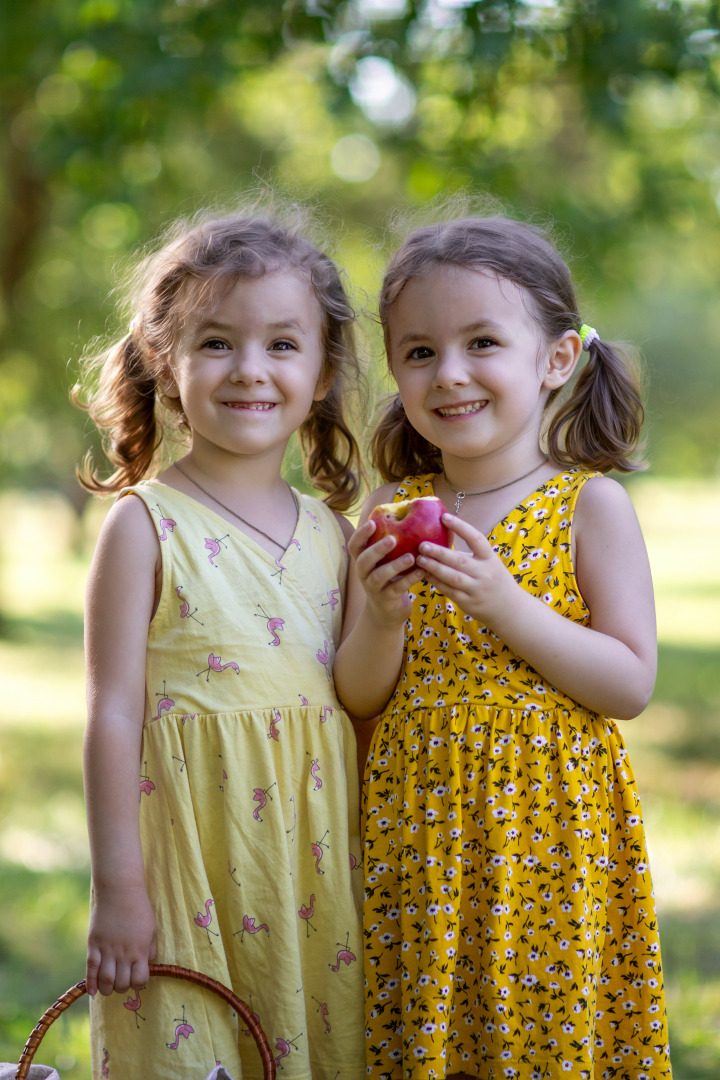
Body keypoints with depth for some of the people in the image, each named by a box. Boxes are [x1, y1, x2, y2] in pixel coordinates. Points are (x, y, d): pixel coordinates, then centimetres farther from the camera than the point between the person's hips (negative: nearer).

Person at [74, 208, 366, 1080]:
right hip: (189, 853, -5)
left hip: (317, 863, 5)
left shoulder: (333, 536, 8)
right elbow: (114, 712, -9)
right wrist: (117, 886, -11)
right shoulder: (145, 524, -7)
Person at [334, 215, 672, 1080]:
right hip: (418, 833, 3)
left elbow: (633, 686, -9)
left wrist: (506, 605, -19)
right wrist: (382, 618, -15)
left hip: (548, 833, -3)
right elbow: (358, 701, 5)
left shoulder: (590, 505, -4)